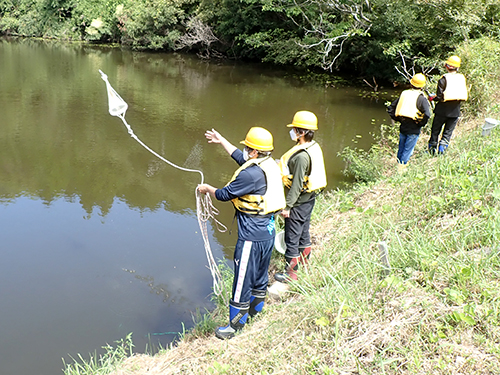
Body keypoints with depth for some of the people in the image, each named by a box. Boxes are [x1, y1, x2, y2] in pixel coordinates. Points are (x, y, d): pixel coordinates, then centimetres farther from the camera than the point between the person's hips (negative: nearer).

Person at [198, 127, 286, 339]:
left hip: (252, 237, -9)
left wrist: (207, 189, 8)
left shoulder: (251, 174, -24)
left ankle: (236, 325, 16)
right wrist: (221, 140, 30)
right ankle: (255, 309, 42)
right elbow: (240, 157, 21)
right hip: (268, 232, 10)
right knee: (260, 275, 23)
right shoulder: (270, 166, 5)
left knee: (243, 280, 4)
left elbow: (225, 195, -13)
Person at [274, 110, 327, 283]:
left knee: (292, 237, 3)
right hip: (310, 198, 9)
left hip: (299, 202, -9)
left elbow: (297, 184, -24)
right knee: (304, 232, 24)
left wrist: (287, 206, -18)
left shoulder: (301, 156, -26)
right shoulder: (315, 148, 2)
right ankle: (305, 263, 40)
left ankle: (291, 273, 14)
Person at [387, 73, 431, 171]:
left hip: (403, 126, 5)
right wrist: (421, 124, -10)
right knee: (408, 150, 4)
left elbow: (390, 108, 7)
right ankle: (401, 168, 7)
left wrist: (397, 119, 12)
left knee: (401, 148, 19)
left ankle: (398, 165, 31)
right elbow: (427, 114, -26)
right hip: (414, 129, -5)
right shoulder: (421, 98, -13)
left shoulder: (403, 94, 3)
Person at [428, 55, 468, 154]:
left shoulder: (443, 79, -11)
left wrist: (432, 98, 6)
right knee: (448, 132, 10)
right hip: (455, 111, 3)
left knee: (435, 131, 12)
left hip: (442, 110, -3)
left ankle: (432, 149, 18)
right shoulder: (462, 78, 2)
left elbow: (439, 97, -14)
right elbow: (464, 96, 7)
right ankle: (442, 147, -1)